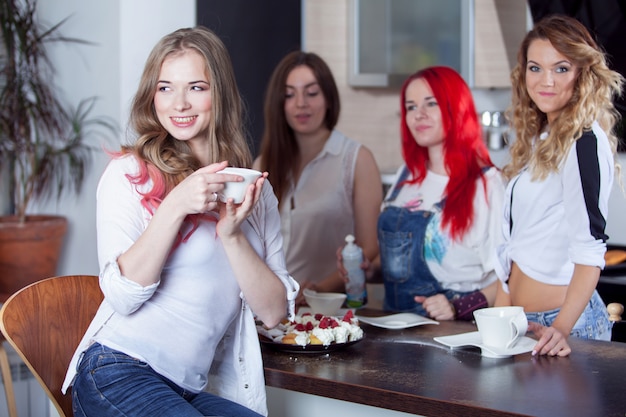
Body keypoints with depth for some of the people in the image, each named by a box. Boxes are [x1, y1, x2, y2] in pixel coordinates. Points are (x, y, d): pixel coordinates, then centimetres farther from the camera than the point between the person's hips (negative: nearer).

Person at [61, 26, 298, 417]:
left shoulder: (255, 191, 13)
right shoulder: (129, 173, 0)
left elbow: (274, 311, 5)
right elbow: (123, 296, -11)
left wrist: (232, 234, -10)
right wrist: (175, 206, -20)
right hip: (121, 373, -4)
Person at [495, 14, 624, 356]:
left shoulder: (583, 140, -12)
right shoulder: (538, 141, 13)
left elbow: (590, 247, -21)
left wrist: (561, 328, -31)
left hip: (559, 319, -8)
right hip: (517, 324, 8)